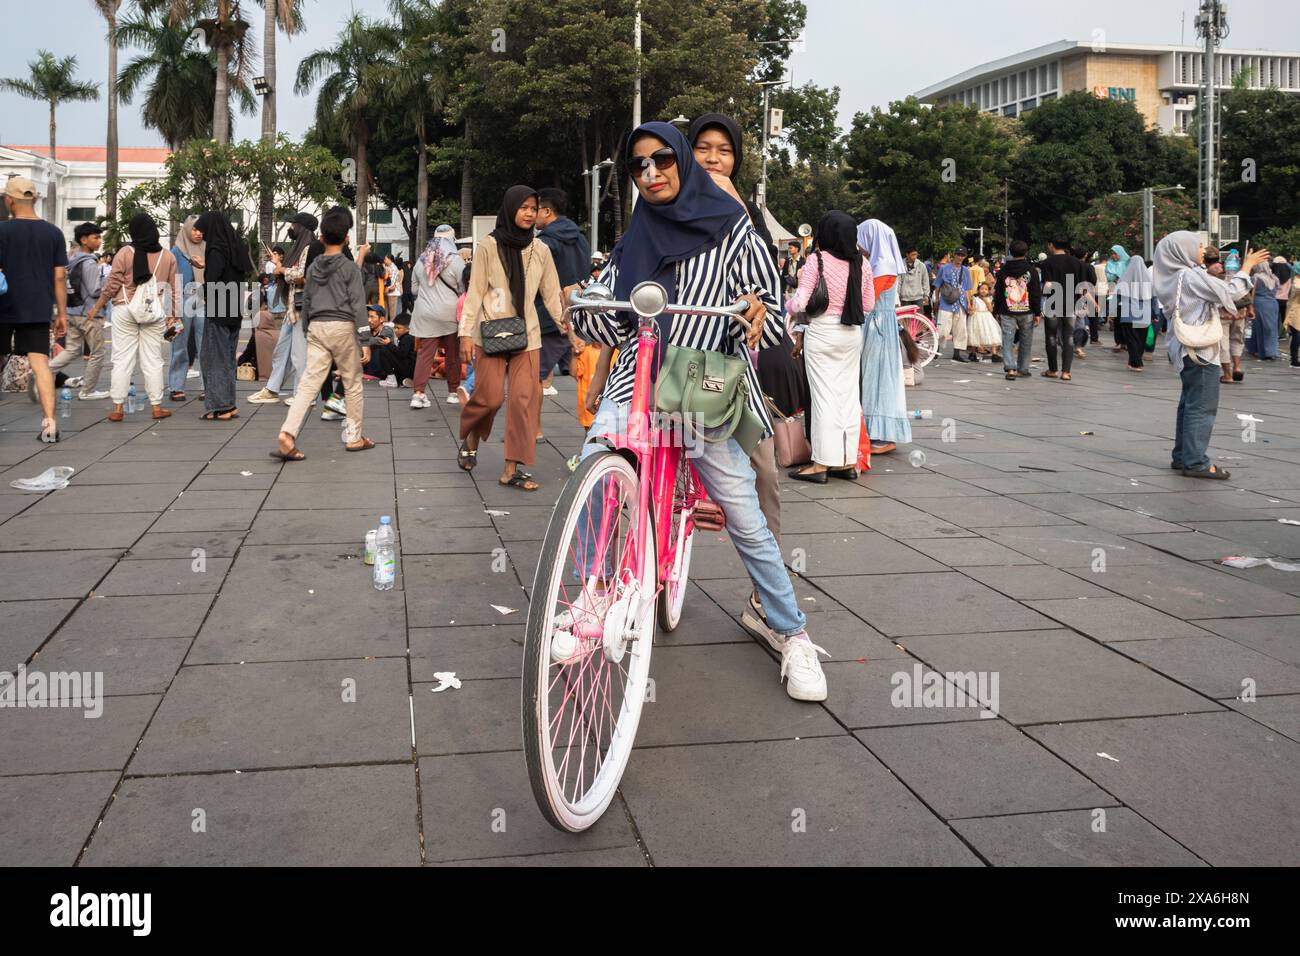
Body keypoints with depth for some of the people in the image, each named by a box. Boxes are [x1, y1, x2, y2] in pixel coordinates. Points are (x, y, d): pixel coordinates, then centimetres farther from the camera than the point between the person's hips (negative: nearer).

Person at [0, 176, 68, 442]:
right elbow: (60, 276, 5)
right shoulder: (53, 233, 4)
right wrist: (62, 314, 10)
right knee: (40, 362, -2)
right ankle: (49, 422, -12)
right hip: (39, 309, 3)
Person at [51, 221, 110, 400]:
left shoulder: (72, 260, 10)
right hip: (88, 313, -8)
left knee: (72, 350, 15)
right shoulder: (89, 262, -17)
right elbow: (95, 291, -19)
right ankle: (88, 391, 10)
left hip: (72, 311, 8)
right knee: (97, 353, 5)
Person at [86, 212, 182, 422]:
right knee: (153, 360, 8)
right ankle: (157, 406, 11)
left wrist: (96, 307, 8)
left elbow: (112, 284, -3)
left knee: (122, 359, 3)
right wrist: (174, 315, 15)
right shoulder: (167, 256, 3)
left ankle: (117, 408, 4)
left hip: (125, 310, -2)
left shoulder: (125, 253, -5)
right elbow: (174, 288, 6)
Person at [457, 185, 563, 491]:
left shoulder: (540, 250, 5)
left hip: (526, 335, 3)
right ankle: (469, 440, 28)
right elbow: (475, 292, -2)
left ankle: (512, 468, 1)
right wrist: (466, 332, -8)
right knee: (489, 397, -5)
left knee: (524, 399, -5)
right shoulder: (489, 247, -3)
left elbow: (552, 295, 9)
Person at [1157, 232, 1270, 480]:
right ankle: (1196, 462, -7)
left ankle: (1182, 456, 19)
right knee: (1203, 406, -7)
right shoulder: (1191, 276, -16)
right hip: (1199, 348, -10)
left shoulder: (1176, 277, 12)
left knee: (1189, 403, 15)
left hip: (1186, 348, 10)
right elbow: (1229, 292, -16)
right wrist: (1247, 266, -4)